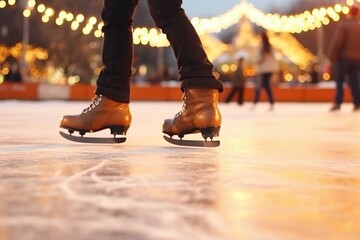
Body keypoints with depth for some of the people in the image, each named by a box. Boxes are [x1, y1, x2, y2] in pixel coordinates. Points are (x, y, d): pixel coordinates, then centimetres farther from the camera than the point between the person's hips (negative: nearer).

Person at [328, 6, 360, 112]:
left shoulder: (344, 25, -9)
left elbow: (337, 42, -15)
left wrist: (333, 56, -7)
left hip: (344, 57, -5)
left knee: (339, 80, 0)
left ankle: (337, 103, -8)